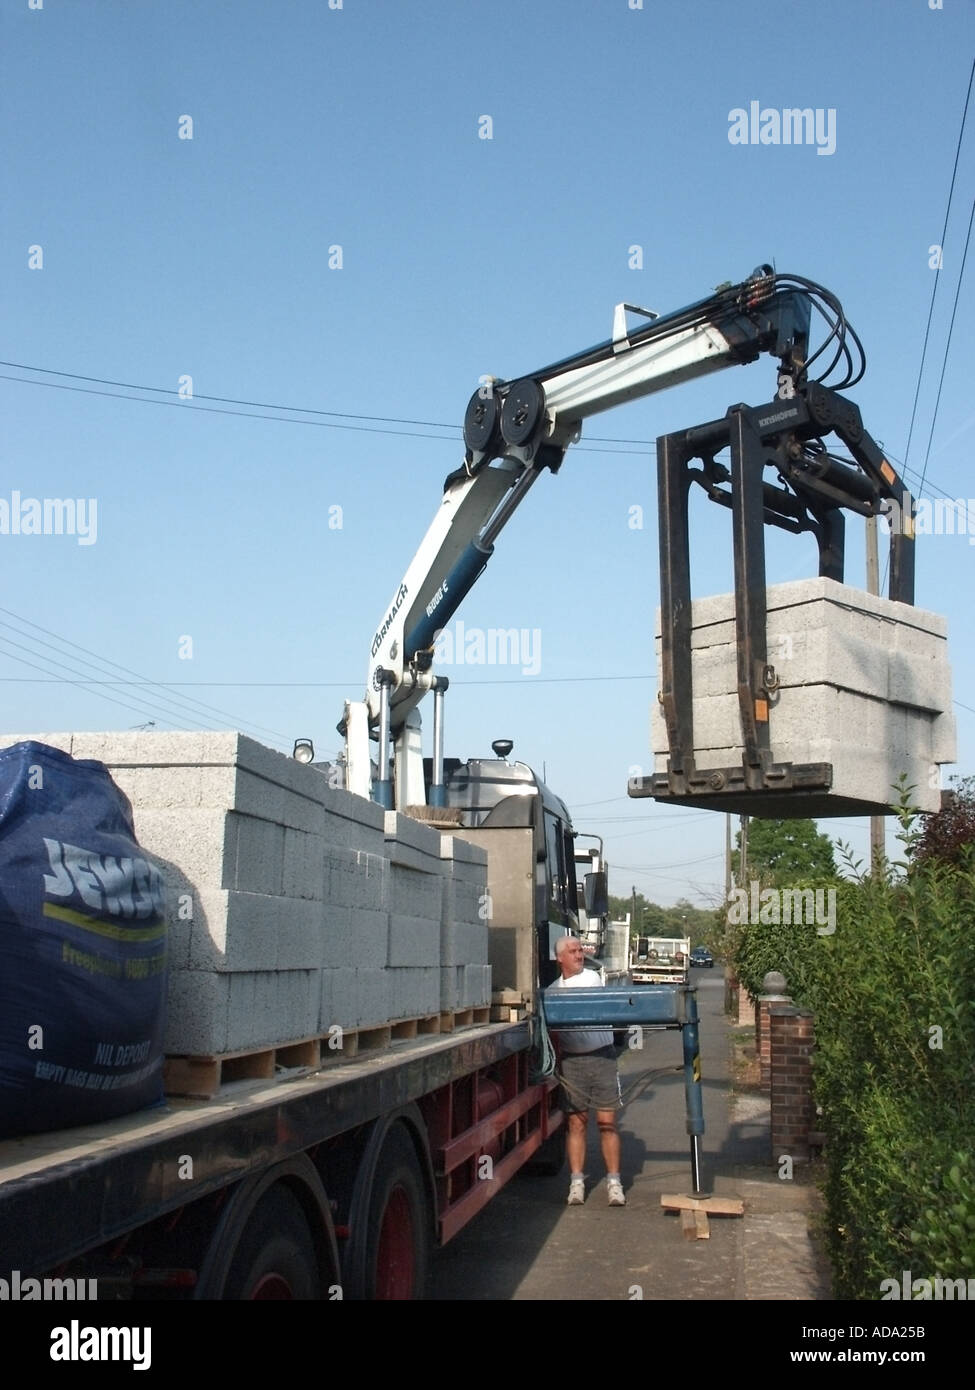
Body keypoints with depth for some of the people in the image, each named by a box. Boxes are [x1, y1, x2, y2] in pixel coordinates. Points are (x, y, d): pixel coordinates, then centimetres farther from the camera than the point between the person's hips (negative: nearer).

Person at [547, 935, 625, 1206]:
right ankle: (576, 1183, 10)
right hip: (571, 1060, 2)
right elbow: (553, 1030, 13)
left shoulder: (592, 978, 3)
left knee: (607, 1122, 0)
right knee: (576, 1123, 3)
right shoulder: (553, 990, 12)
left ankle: (614, 1183, 6)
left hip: (602, 1056, -2)